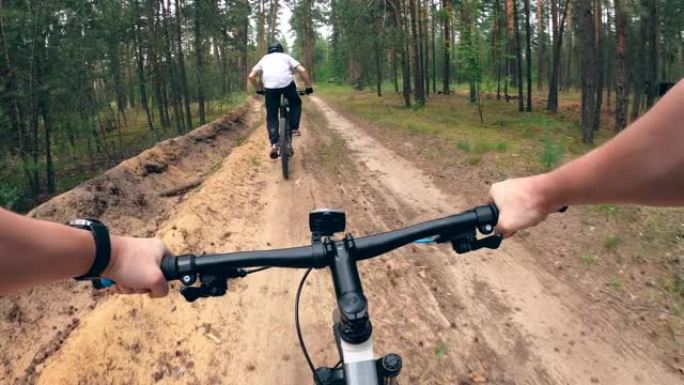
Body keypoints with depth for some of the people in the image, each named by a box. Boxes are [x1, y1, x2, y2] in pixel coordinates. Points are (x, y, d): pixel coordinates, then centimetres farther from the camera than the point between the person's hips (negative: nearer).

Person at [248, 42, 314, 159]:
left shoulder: (264, 59, 30)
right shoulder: (286, 56, 27)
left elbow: (251, 76, 21)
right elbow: (302, 70, 13)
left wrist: (258, 89, 34)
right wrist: (309, 86, 19)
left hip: (270, 86, 1)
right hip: (287, 83, -1)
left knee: (271, 117, 11)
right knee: (296, 103, 28)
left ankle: (274, 144, -1)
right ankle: (294, 128, 14)